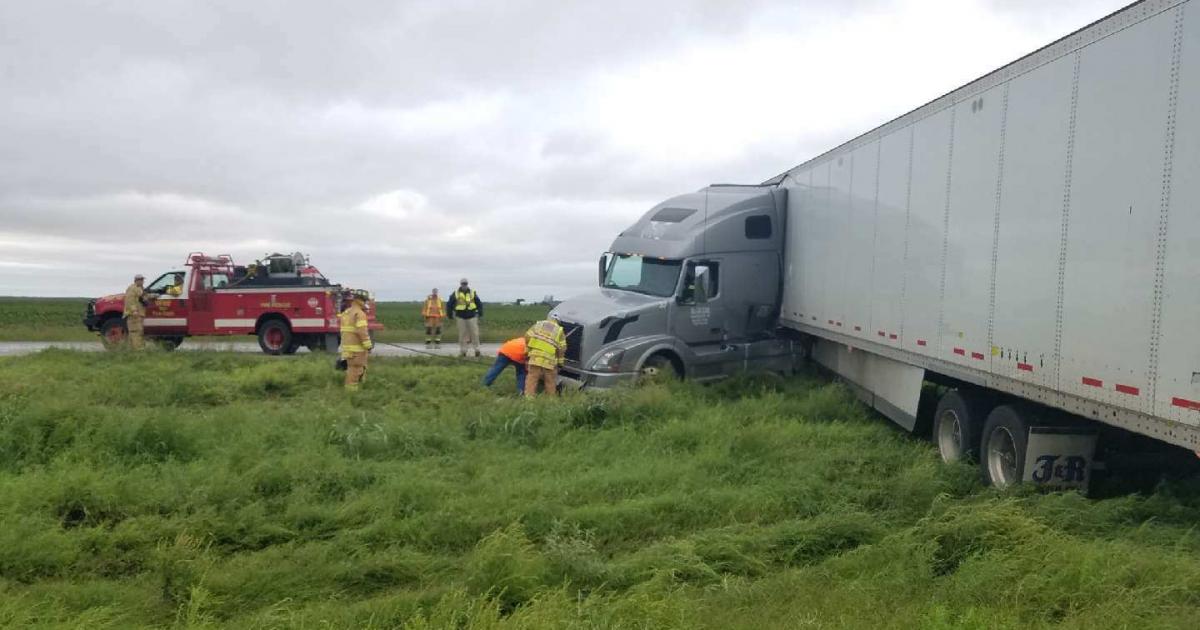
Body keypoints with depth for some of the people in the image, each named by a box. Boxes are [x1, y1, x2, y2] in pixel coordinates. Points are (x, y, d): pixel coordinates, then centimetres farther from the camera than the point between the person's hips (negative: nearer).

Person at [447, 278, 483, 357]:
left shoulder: (472, 293, 4)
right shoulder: (456, 294, 1)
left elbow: (479, 304, 10)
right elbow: (449, 305, 8)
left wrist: (480, 314, 5)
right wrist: (451, 316, 7)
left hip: (472, 317, 0)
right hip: (461, 317, 0)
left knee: (474, 334, -3)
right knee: (462, 335, 3)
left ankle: (477, 349, 5)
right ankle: (462, 351, 10)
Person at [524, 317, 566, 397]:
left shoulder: (538, 324, 18)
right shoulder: (559, 330, 15)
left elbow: (527, 336, 8)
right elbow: (562, 348, 7)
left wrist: (528, 349, 17)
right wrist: (560, 361, 15)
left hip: (535, 355, 1)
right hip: (549, 359, 0)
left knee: (532, 377, 4)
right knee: (550, 380, 11)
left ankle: (529, 396, -1)